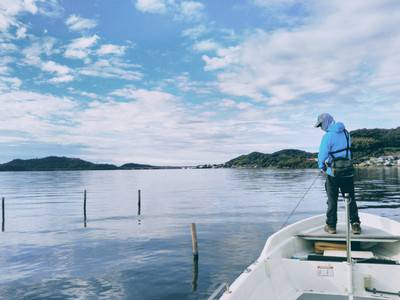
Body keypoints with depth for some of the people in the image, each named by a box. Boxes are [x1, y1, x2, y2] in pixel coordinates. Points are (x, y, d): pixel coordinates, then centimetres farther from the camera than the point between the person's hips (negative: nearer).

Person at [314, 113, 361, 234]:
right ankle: (355, 224, 6)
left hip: (333, 173, -4)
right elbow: (348, 149, 13)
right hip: (348, 172, 5)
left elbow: (322, 155, -13)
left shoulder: (328, 136, -14)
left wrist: (321, 167, 5)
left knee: (332, 200, 5)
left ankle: (331, 226, 12)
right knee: (351, 199, 10)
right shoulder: (346, 133, 6)